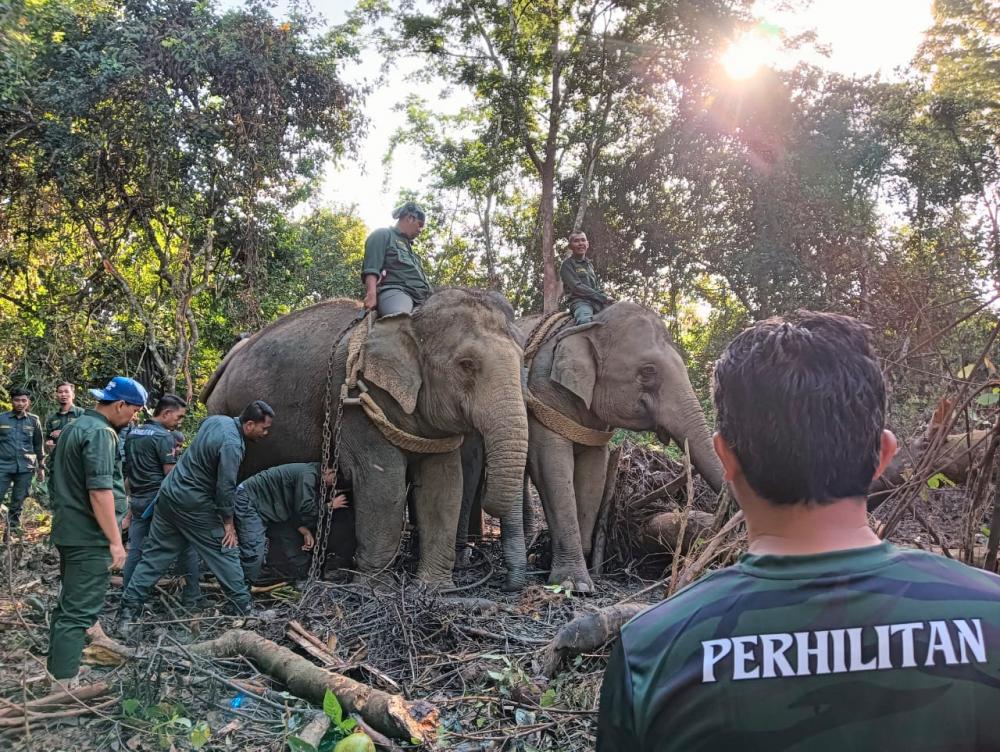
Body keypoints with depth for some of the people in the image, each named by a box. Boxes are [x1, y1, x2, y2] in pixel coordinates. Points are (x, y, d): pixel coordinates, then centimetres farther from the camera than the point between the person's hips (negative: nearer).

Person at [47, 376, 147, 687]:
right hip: (89, 537, -10)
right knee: (79, 611, -8)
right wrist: (115, 541, -21)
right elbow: (99, 490, -23)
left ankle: (57, 671, 26)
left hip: (69, 530, 10)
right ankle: (65, 683, -8)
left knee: (67, 604, 17)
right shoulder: (100, 433, -17)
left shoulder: (74, 427, 15)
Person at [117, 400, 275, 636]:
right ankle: (246, 609, 10)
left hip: (168, 493, 8)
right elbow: (225, 487, -21)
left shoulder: (216, 419, 4)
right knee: (225, 553, 4)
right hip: (193, 506, -8)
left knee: (153, 555, 10)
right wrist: (228, 522, -8)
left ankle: (128, 612, 8)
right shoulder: (232, 445, -23)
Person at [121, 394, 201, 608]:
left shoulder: (132, 434, 12)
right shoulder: (164, 436, -13)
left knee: (135, 550, 11)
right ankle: (191, 597, 7)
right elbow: (172, 475, -16)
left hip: (137, 500, 7)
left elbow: (129, 474, 17)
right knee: (187, 546, 4)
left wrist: (131, 507, 21)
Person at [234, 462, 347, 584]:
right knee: (253, 553, -14)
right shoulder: (308, 473, -16)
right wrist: (331, 505, -6)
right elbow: (305, 508, -21)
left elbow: (293, 511, 16)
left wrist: (306, 533, 3)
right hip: (247, 498, -11)